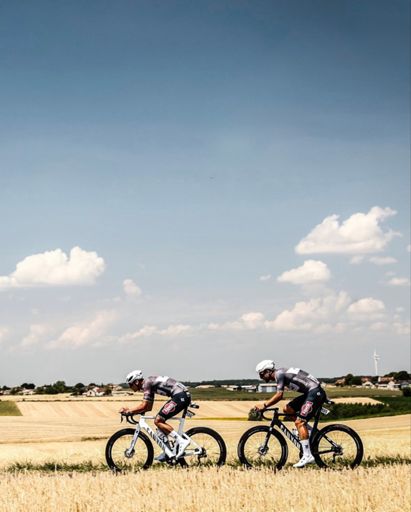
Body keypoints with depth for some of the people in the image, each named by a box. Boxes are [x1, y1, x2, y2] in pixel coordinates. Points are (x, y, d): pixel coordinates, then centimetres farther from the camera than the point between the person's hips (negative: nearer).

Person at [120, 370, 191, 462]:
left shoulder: (146, 383, -8)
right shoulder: (149, 385, 21)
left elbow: (143, 406, -13)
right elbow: (149, 407, 24)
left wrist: (128, 411, -2)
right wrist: (130, 411, 18)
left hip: (181, 396, -10)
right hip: (182, 396, 10)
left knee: (158, 421, -10)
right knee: (159, 421, 12)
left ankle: (182, 441, -14)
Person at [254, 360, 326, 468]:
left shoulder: (279, 374, -12)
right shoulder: (279, 375, 17)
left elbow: (279, 395, -21)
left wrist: (264, 406, -19)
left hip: (315, 392, -10)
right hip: (309, 393, 10)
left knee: (299, 421, -15)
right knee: (287, 409, 10)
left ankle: (307, 456, -19)